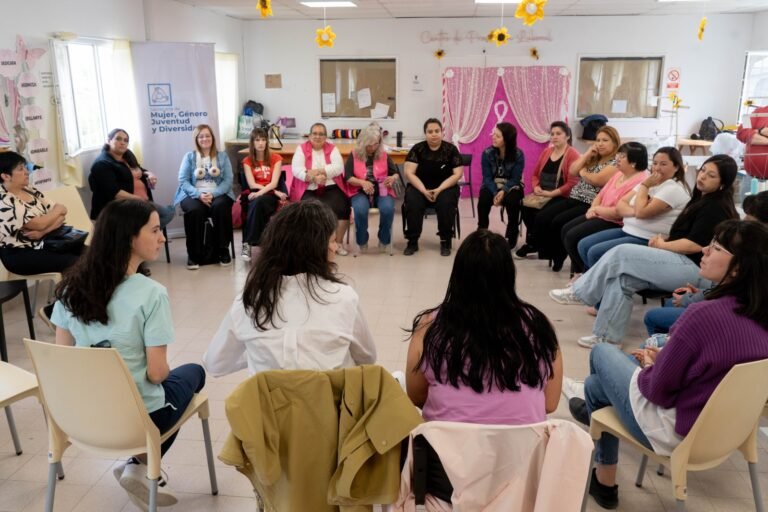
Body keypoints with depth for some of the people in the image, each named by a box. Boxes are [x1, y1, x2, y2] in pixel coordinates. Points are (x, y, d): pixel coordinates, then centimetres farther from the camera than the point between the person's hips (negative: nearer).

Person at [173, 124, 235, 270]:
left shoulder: (222, 157, 14)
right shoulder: (189, 157, 12)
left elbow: (228, 180, 2)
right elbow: (183, 181, 1)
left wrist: (213, 194, -16)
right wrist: (199, 194, -17)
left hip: (218, 195, 0)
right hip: (194, 195, 0)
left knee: (220, 207, -34)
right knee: (195, 210, -34)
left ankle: (223, 250, -19)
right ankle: (194, 254, -21)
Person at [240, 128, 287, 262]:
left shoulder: (275, 158, 6)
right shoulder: (248, 161, 9)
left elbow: (274, 183, -6)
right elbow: (252, 184, -3)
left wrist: (260, 193, -23)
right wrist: (275, 191, -12)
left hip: (270, 195, -1)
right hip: (255, 196, 1)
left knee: (258, 202, -36)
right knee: (257, 205, -37)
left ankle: (249, 243, -31)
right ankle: (258, 242, -30)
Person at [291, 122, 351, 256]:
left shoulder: (332, 149, 12)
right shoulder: (301, 148, 8)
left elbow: (338, 167, -4)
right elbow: (296, 170, -6)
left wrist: (318, 171, -15)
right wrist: (314, 178, -21)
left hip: (331, 188, 2)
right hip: (309, 191, -1)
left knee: (342, 207, -24)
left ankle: (339, 242, -7)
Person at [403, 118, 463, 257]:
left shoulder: (451, 149, -2)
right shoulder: (417, 149, -1)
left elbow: (457, 174, -7)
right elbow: (409, 173, -8)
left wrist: (439, 189, -20)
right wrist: (424, 191, -21)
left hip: (445, 187, 0)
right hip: (420, 187, 1)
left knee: (446, 202, -32)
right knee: (412, 202, -30)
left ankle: (445, 241, -14)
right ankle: (412, 241, -16)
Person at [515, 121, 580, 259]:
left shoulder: (573, 155, -6)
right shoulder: (546, 152, 16)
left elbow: (572, 183, -14)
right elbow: (535, 174, 20)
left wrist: (552, 193, -20)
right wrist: (536, 187, -2)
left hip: (561, 197, -6)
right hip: (541, 194, 6)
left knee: (540, 211, -30)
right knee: (525, 205, -23)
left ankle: (532, 244, -7)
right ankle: (534, 242, -8)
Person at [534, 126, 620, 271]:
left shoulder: (615, 162, -7)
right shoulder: (592, 158, 18)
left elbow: (597, 180, -20)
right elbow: (572, 171, 8)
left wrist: (583, 172, -1)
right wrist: (587, 154, 2)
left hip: (590, 205, -8)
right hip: (573, 199, 8)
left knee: (559, 222, -25)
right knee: (542, 218, -10)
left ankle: (558, 258, -4)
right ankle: (548, 254, 1)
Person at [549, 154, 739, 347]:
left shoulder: (716, 207, -11)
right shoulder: (702, 199, 19)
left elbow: (696, 245, -18)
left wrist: (662, 246, -5)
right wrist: (663, 240, 2)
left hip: (697, 270, -9)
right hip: (683, 263, 9)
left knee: (622, 254, -18)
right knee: (622, 277, -13)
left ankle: (580, 292, -6)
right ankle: (607, 337, -13)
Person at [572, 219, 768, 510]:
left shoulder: (706, 315, -32)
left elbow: (657, 389, -22)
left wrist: (648, 366, -2)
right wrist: (664, 358, 5)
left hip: (675, 433, -7)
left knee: (602, 353, 16)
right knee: (594, 384, 23)